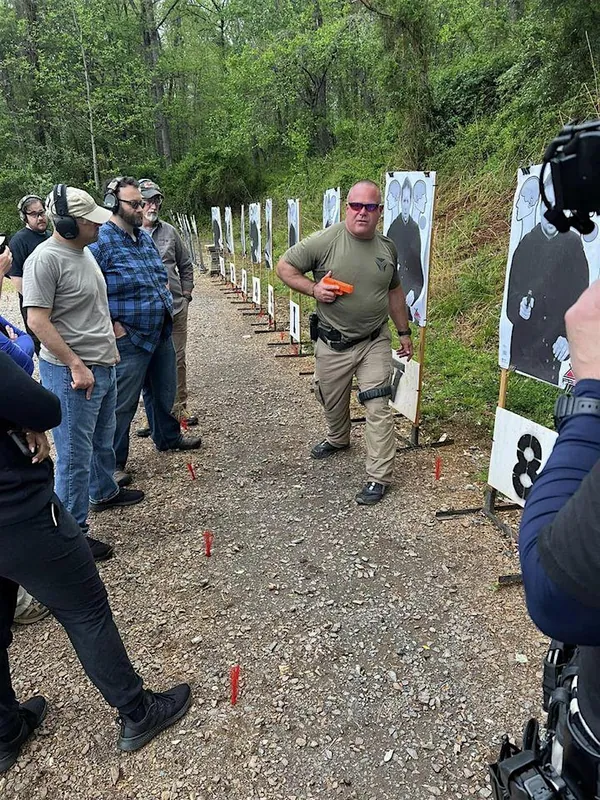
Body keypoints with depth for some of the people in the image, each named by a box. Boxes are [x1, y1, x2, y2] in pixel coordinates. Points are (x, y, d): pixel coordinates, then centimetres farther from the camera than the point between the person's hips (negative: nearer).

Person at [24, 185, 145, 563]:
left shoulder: (83, 250, 10)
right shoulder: (45, 259, -18)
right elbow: (38, 320, -21)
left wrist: (109, 345, 20)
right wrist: (76, 365, -22)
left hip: (104, 365, 9)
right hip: (72, 373, -9)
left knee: (103, 440, 25)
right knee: (75, 455, 0)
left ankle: (104, 492, 46)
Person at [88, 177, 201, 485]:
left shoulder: (145, 237, 12)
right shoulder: (100, 242, -15)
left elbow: (162, 275, 25)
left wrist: (167, 305, 14)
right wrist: (112, 326, -19)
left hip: (161, 333, 8)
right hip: (128, 339, -8)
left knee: (164, 391, 23)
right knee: (122, 404, 1)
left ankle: (167, 436, 45)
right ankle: (112, 464, 15)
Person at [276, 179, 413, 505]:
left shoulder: (387, 247, 3)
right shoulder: (325, 240, -11)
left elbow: (394, 292, 15)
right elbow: (284, 267, -5)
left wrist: (404, 332, 16)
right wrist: (313, 288, -20)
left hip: (374, 342, 1)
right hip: (332, 343, -1)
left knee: (378, 409, -6)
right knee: (333, 402, 19)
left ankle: (379, 477, 5)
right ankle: (337, 439, 51)